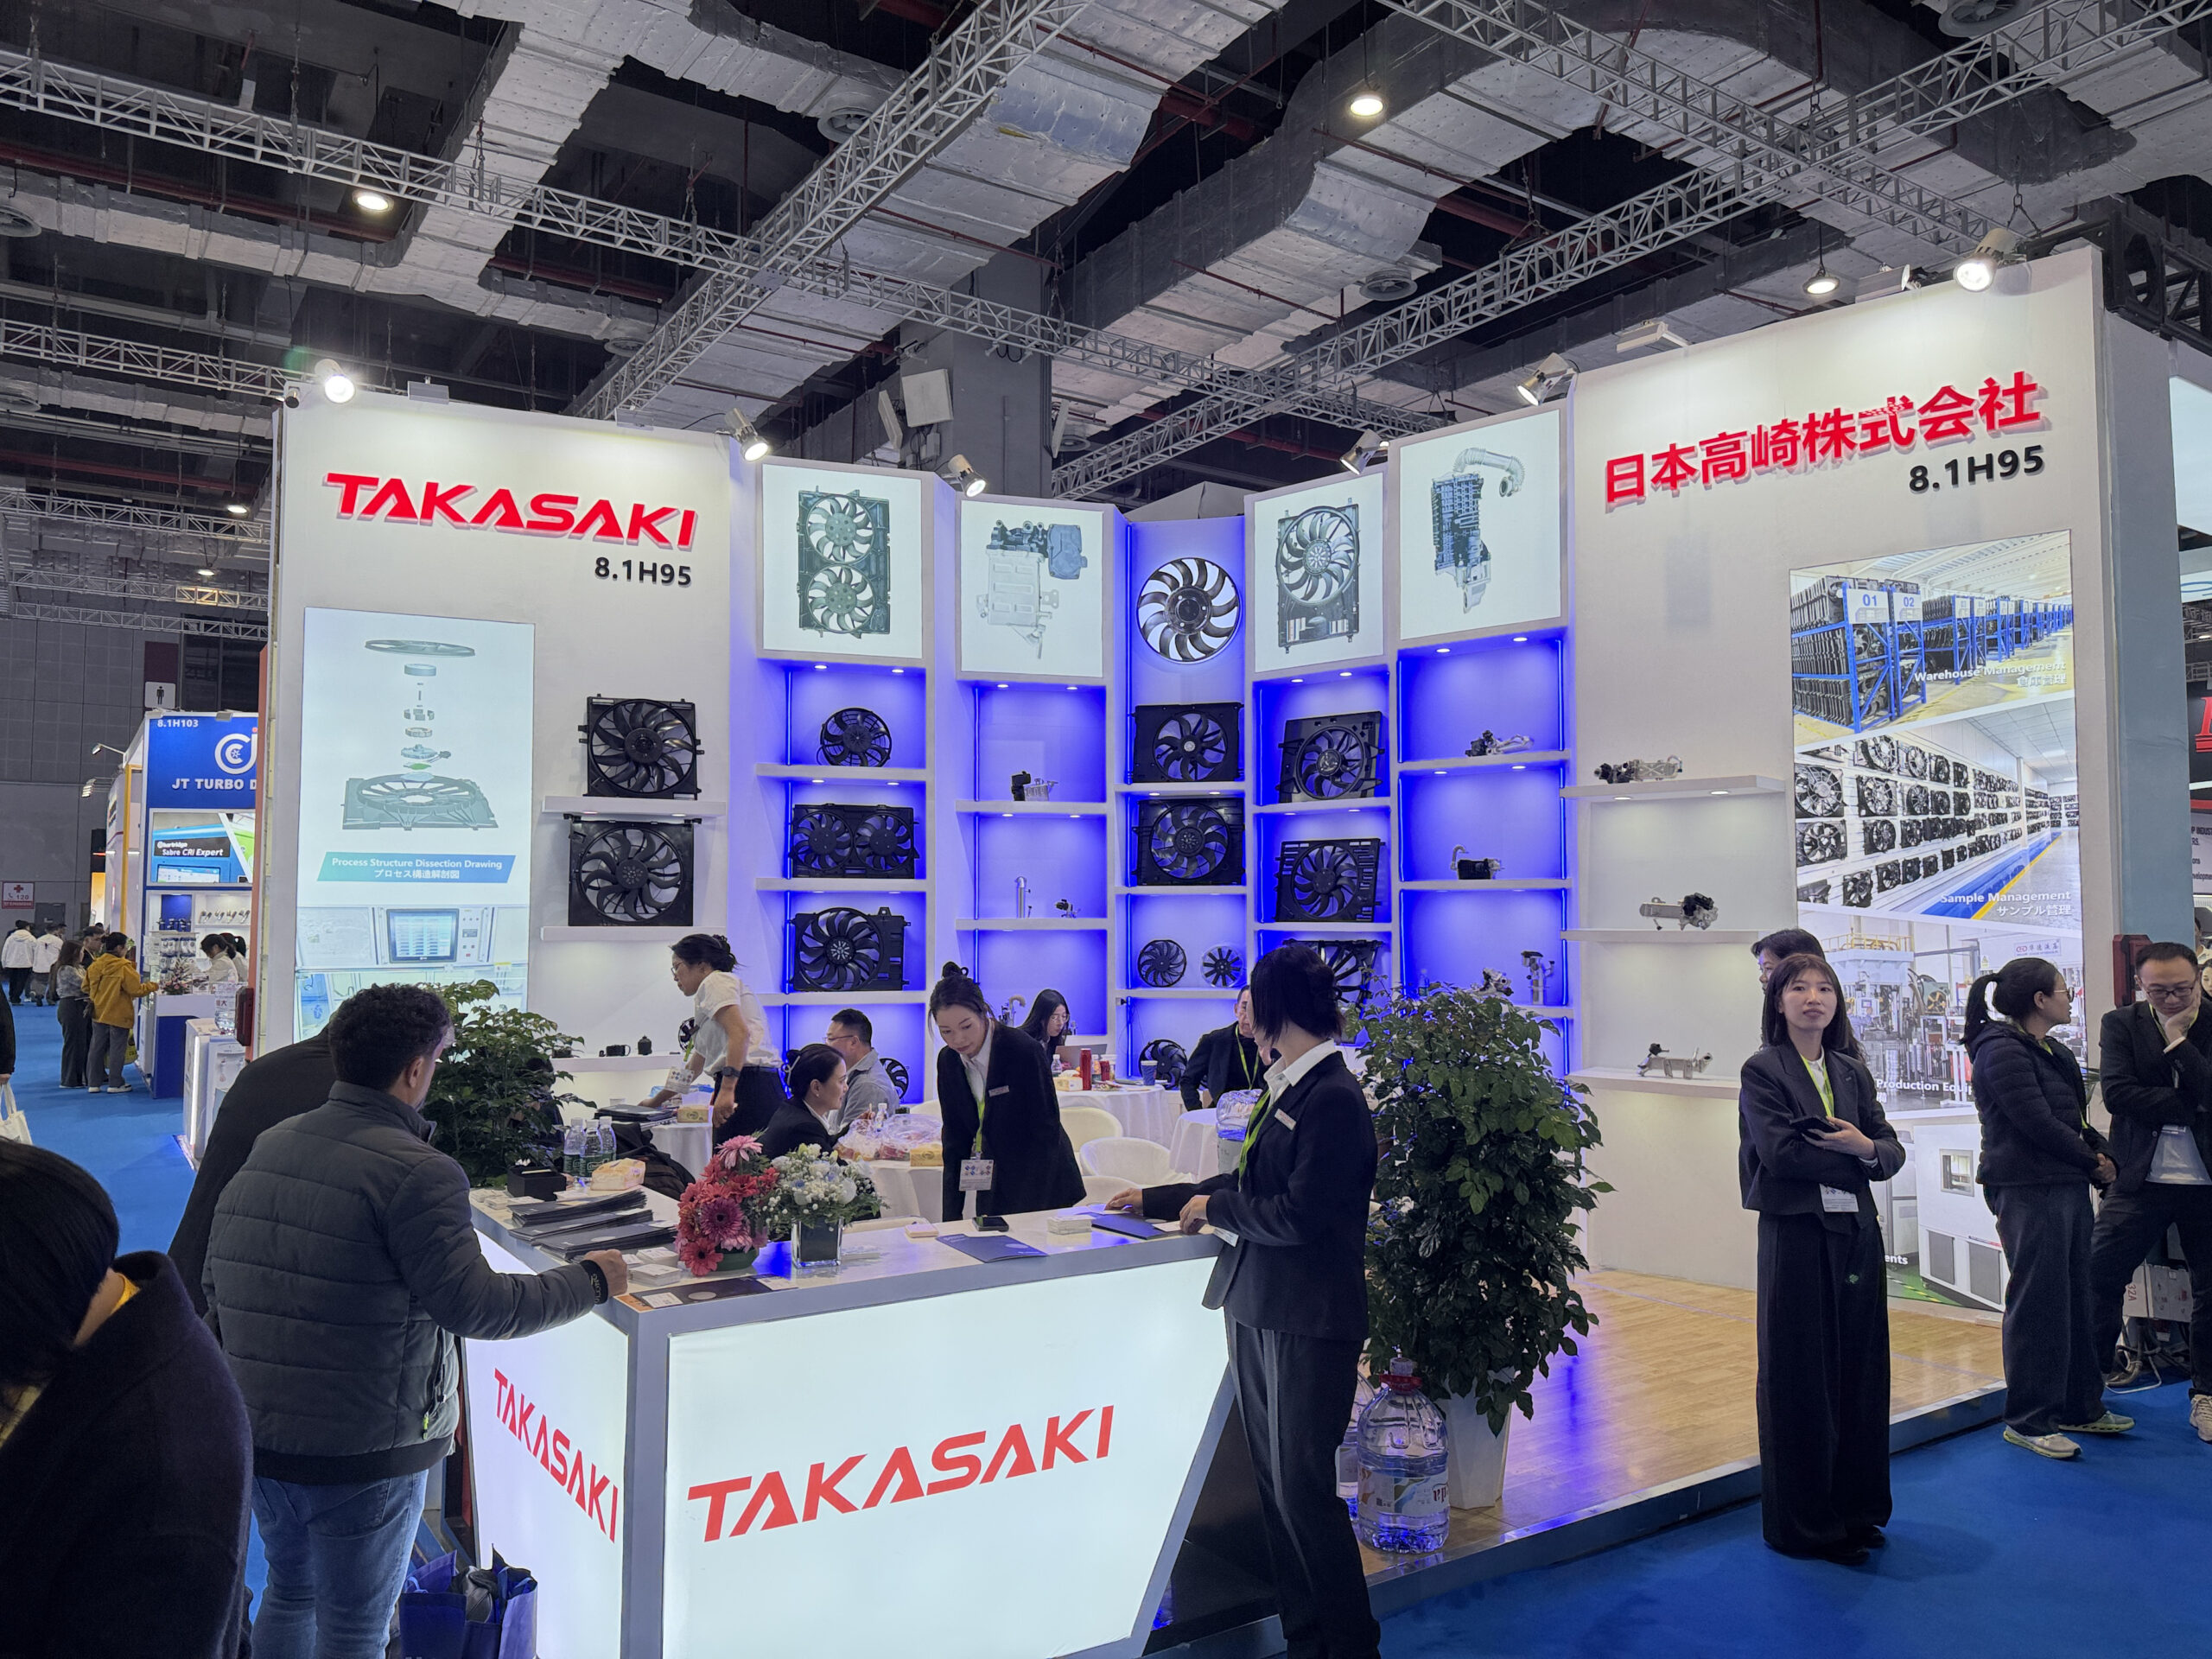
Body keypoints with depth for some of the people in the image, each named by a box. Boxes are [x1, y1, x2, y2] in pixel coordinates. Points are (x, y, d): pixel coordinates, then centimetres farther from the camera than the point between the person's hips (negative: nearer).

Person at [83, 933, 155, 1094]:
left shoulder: (95, 965, 1)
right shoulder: (124, 968, -17)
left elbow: (86, 987, 10)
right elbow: (136, 990, -15)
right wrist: (151, 986, 1)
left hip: (98, 1013, 6)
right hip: (118, 1014, -6)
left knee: (97, 1048, 12)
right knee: (117, 1049, 3)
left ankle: (93, 1083, 17)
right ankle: (115, 1084, 8)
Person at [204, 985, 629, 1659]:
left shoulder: (267, 1148, 3)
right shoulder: (418, 1174, -21)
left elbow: (216, 1277, 12)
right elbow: (473, 1306, -22)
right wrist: (591, 1280, -10)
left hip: (255, 1434, 7)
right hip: (362, 1453, -7)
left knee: (289, 1592, 27)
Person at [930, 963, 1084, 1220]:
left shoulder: (1024, 1050, -20)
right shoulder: (948, 1061, -1)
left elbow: (1047, 1132, -17)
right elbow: (955, 1138, 5)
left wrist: (1023, 1212, -20)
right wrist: (952, 1215, -3)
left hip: (1043, 1186, -5)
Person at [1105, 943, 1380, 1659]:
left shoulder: (1334, 1096, -17)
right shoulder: (1287, 1086, 11)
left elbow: (1299, 1216, -21)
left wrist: (1214, 1208, -8)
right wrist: (1156, 1199, 23)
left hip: (1308, 1320, -9)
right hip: (1257, 1308, 9)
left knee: (1302, 1487, -1)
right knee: (1273, 1483, 14)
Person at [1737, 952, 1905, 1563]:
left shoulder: (1853, 1072, 13)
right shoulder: (1763, 1071, -4)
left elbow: (1892, 1150, 7)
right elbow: (1779, 1150, -15)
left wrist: (1865, 1148, -15)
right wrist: (1852, 1157, -7)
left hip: (1856, 1233, 6)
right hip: (1796, 1236, -6)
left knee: (1860, 1373, 10)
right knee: (1800, 1379, 1)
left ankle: (1855, 1507, 25)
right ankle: (1806, 1523, 12)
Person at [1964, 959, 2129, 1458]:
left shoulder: (2053, 1052, 17)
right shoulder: (2002, 1051, -13)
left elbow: (2076, 1118, 16)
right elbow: (2036, 1122, -18)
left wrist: (2101, 1155, -3)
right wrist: (2093, 1161, -7)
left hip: (2068, 1188, 10)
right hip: (2029, 1192, -10)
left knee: (2076, 1300, 15)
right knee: (2037, 1305, -4)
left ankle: (2080, 1406, 28)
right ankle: (2027, 1420, 5)